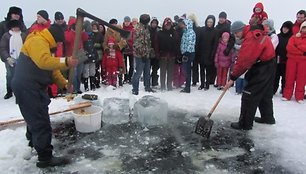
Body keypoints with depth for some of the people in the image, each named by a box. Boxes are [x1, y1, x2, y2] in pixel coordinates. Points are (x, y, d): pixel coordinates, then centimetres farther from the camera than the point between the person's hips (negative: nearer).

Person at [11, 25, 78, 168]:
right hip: (27, 88, -11)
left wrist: (64, 84, 5)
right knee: (41, 122, -10)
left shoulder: (43, 44, 20)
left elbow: (52, 68, 15)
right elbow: (44, 62, -33)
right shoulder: (37, 41, -14)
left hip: (32, 87, 11)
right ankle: (45, 158, -3)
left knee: (35, 117, 27)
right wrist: (66, 62, -36)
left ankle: (34, 142, 48)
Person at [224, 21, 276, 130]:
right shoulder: (258, 32, 6)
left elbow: (243, 61, -25)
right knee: (265, 94, 21)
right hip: (269, 66, 10)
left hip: (262, 69, -10)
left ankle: (245, 124, 1)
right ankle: (268, 117, 35)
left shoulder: (250, 39, -24)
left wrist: (232, 78, -20)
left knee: (249, 96, -6)